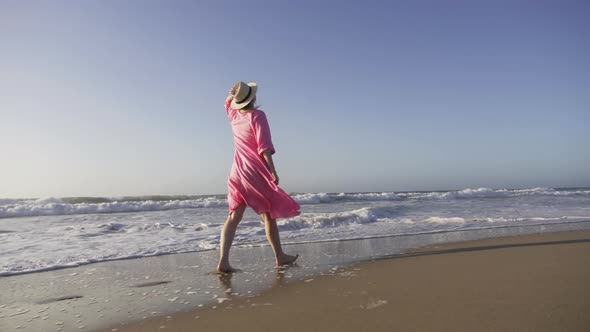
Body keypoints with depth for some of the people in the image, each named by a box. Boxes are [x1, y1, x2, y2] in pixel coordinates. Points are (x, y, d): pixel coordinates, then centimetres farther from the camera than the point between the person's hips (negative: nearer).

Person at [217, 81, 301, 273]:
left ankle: (223, 260, -11)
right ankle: (280, 257, 19)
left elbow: (228, 102, 35)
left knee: (234, 216, 1)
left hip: (238, 173, 6)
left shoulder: (233, 115, 9)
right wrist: (273, 171, -17)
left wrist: (234, 92, 24)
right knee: (269, 215, 7)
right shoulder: (257, 116, -10)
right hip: (256, 173, -5)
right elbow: (264, 147, -17)